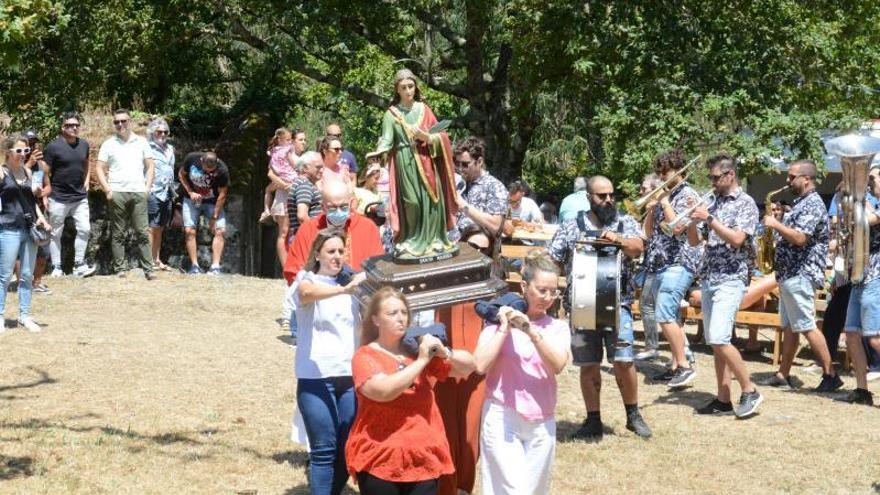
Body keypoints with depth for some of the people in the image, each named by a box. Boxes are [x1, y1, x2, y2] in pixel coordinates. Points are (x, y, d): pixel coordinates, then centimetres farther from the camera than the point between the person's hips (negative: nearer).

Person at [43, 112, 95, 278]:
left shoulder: (84, 144, 6)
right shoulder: (53, 147, -10)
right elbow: (45, 173, -9)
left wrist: (86, 181, 10)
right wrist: (46, 195, -13)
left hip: (80, 197, 5)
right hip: (59, 198, -5)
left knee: (84, 229, 0)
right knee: (56, 233, 5)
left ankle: (79, 265, 10)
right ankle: (56, 268, 13)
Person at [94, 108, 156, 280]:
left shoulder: (141, 142, 11)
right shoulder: (109, 144, 7)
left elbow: (150, 166, 13)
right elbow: (100, 169, 6)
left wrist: (147, 187, 2)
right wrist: (107, 190, -4)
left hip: (138, 193, 0)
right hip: (117, 193, 0)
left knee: (142, 233, -2)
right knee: (118, 233, 3)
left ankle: (148, 269, -2)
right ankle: (120, 269, 7)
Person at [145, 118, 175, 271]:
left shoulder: (170, 149, 19)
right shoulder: (148, 148, -3)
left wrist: (173, 191, 22)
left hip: (167, 194, 7)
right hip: (154, 193, -7)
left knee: (160, 229, 11)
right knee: (152, 228, -8)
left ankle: (157, 260, 14)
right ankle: (150, 261, -8)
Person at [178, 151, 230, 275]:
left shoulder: (222, 170, -26)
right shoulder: (192, 159, -21)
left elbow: (222, 194, -18)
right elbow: (181, 175, -2)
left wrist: (214, 217, -17)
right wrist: (190, 192, -16)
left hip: (213, 203, -1)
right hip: (192, 200, 1)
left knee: (220, 230, -14)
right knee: (189, 230, -11)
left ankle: (215, 266, -12)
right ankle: (194, 266, -6)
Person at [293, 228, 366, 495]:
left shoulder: (352, 285, 15)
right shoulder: (308, 279, -1)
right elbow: (307, 293, -26)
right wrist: (344, 290, -42)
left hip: (349, 376, 5)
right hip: (316, 377, -5)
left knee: (346, 450, 5)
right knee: (324, 450, -8)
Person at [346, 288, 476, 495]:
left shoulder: (418, 348, 12)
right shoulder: (365, 356, -3)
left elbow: (469, 366, 13)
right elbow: (383, 391, -21)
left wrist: (445, 353, -7)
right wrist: (421, 361, -16)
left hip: (424, 458, 4)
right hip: (380, 460, -4)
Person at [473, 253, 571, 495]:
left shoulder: (558, 328, 6)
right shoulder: (500, 318, 0)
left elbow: (558, 365, -13)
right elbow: (481, 365, -11)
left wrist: (532, 332, -23)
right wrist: (504, 328, -10)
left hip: (542, 423, 3)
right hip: (502, 419, -3)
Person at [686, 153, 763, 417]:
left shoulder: (746, 203, -5)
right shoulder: (712, 202, 13)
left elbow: (737, 239, -17)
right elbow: (694, 241, 12)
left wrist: (709, 219, -18)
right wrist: (694, 221, -6)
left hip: (731, 279, -7)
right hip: (708, 278, 7)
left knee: (719, 339, -16)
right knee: (715, 342, 7)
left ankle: (750, 391, -5)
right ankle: (723, 399, 11)